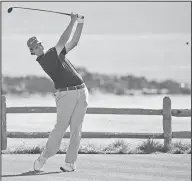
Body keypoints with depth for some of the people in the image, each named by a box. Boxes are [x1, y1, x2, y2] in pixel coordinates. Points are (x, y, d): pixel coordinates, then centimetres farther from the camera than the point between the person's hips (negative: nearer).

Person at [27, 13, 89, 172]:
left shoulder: (55, 53, 18)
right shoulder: (44, 60, -7)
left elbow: (73, 42, 21)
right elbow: (63, 41, -11)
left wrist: (80, 23, 12)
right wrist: (72, 22, -5)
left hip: (82, 91, 6)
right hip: (66, 93, -6)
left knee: (76, 129, -1)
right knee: (60, 127, -12)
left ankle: (70, 162, 0)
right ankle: (44, 157, 1)